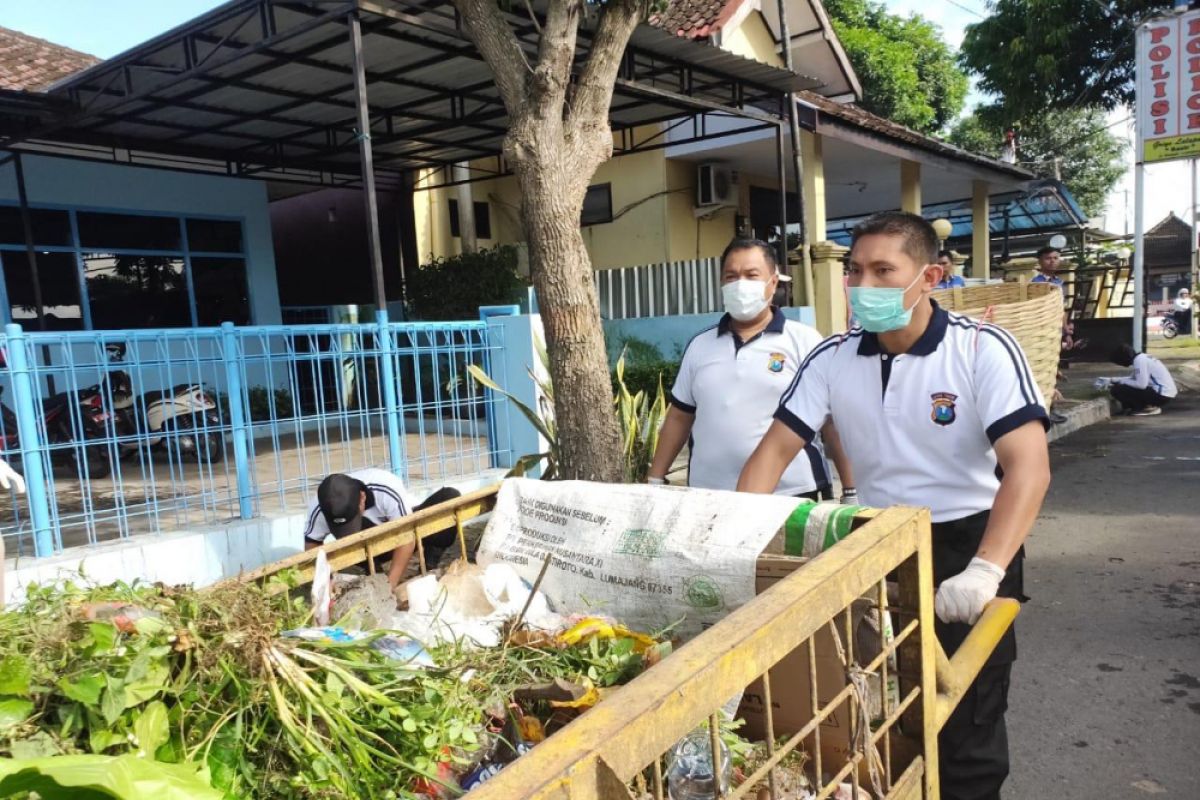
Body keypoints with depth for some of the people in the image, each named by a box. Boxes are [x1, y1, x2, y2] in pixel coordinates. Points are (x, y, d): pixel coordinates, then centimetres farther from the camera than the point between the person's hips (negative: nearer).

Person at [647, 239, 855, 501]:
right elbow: (679, 417, 13)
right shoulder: (699, 345, 9)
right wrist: (655, 480, 11)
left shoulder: (804, 341, -3)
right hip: (709, 497, 3)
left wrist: (850, 491, -8)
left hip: (791, 497, -3)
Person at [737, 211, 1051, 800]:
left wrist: (985, 571, -37)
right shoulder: (832, 359, -5)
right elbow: (775, 451, -4)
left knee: (966, 725, 4)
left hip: (968, 543, -3)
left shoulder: (983, 350, -16)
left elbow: (1028, 467, -24)